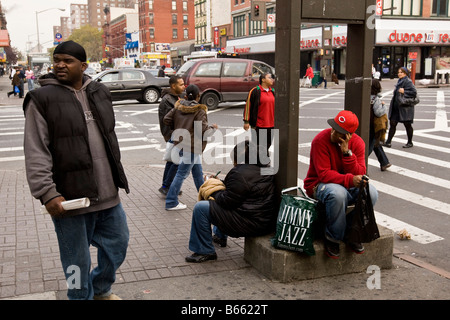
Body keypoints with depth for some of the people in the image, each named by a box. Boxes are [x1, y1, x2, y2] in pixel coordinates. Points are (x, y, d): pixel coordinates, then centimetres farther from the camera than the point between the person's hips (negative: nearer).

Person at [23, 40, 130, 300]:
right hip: (70, 199, -5)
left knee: (117, 245, 19)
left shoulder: (99, 92, 10)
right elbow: (36, 153, -11)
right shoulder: (42, 98, -7)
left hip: (108, 194, 6)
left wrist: (117, 178, 21)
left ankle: (101, 289, 45)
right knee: (78, 262, 7)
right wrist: (47, 193, -20)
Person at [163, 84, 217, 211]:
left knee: (198, 172, 20)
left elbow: (166, 120, 4)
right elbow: (203, 130, -18)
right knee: (181, 174, -2)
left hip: (180, 143, 8)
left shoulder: (178, 107, 5)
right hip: (192, 147, -8)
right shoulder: (199, 110, -15)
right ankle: (171, 203, 4)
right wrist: (213, 128, 1)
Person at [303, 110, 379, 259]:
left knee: (371, 192, -24)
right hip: (320, 184, -4)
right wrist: (350, 180, -35)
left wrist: (347, 153, -25)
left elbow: (359, 175, -12)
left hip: (348, 185, 5)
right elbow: (324, 174, -22)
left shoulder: (357, 143, -5)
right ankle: (332, 238, -16)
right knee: (338, 193, -39)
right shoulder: (321, 140, -18)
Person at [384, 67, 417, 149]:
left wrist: (404, 92, -23)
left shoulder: (408, 81, -13)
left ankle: (410, 142, 19)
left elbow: (414, 92, -20)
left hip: (405, 107, -8)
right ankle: (388, 141, 7)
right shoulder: (400, 81, 14)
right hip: (396, 107, 8)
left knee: (407, 125, 5)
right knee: (392, 123, 4)